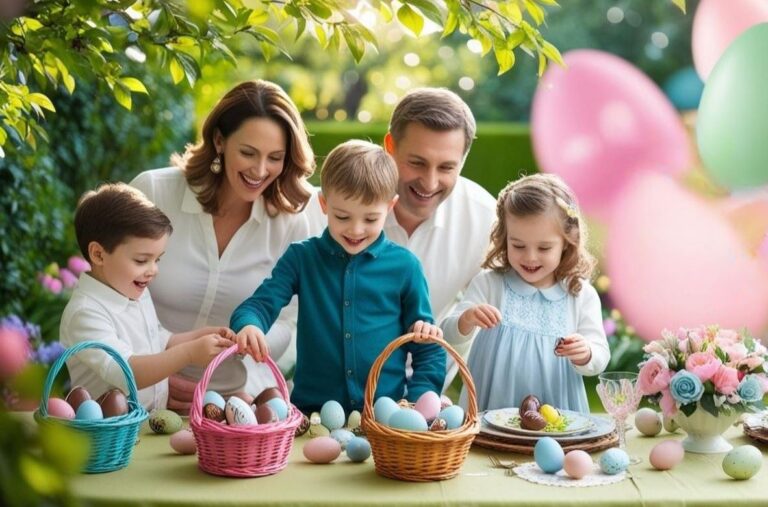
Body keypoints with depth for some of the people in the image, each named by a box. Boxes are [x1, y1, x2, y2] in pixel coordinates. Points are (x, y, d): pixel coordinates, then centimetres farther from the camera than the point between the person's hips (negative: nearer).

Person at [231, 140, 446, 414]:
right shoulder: (302, 257, 8)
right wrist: (248, 325, -23)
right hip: (311, 410, 0)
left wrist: (416, 409, -3)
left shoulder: (404, 266, 6)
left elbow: (429, 350, 11)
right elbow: (261, 303, 0)